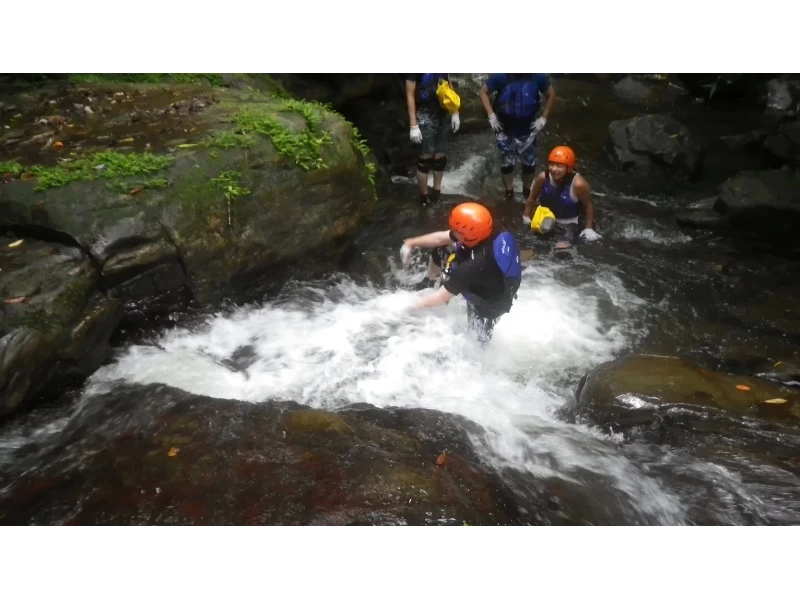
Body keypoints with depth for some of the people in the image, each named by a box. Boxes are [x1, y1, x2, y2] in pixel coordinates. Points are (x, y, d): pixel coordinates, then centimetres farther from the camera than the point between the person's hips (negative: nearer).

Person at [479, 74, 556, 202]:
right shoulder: (501, 75, -14)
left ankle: (527, 190, 32)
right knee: (507, 162, 10)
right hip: (505, 129, -1)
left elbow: (551, 94, 3)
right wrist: (491, 115, -9)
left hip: (528, 129, 1)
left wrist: (543, 118, -2)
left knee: (529, 162, 11)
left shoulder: (536, 76, -10)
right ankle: (509, 192, 28)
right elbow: (483, 91, -2)